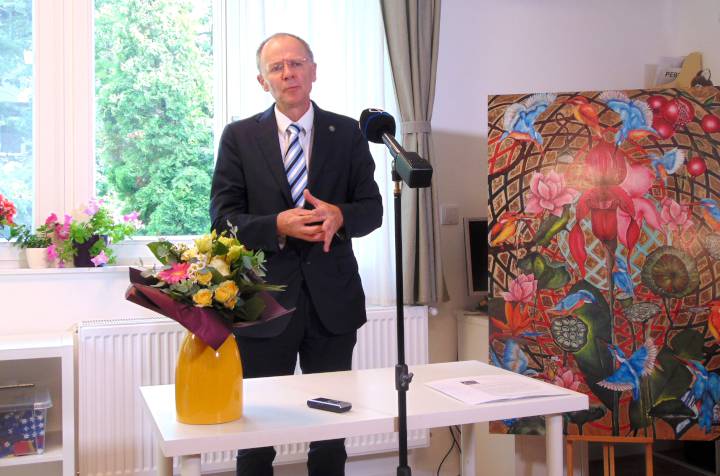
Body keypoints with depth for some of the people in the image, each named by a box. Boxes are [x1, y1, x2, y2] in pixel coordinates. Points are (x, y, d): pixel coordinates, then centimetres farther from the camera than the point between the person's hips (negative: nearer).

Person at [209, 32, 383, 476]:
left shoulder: (347, 133, 5)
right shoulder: (239, 136, 2)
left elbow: (372, 208, 4)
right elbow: (224, 218, -3)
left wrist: (339, 216, -19)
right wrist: (277, 226, -21)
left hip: (332, 298, 1)